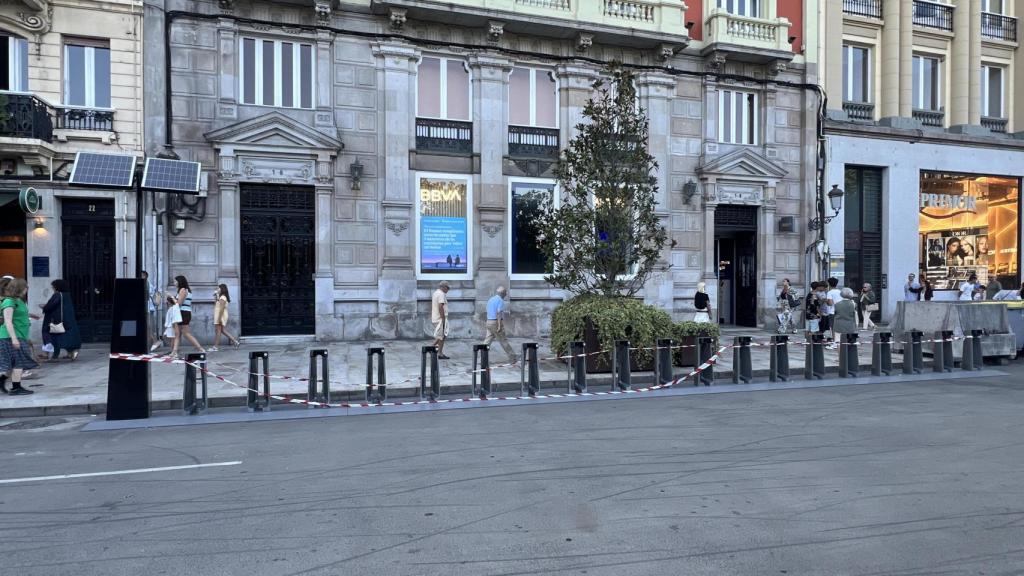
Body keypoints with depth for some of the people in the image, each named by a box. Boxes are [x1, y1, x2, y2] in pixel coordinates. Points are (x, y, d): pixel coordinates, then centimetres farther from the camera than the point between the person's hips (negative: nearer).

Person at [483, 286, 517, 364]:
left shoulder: (491, 300, 16)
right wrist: (499, 326, -23)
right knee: (504, 341, -1)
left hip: (489, 322, 8)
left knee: (487, 341, 6)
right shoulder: (500, 300, -11)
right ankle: (512, 358, 6)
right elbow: (499, 313, -21)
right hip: (496, 323, -8)